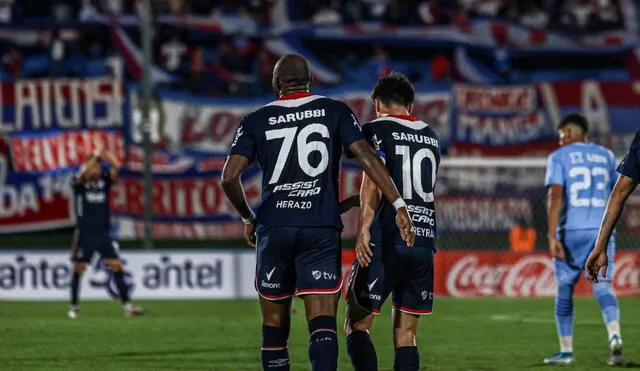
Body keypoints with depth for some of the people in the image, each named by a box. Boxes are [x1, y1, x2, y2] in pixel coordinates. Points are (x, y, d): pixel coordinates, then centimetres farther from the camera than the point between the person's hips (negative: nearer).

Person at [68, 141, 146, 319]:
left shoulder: (104, 180, 5)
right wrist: (95, 155, -27)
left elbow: (116, 167, -10)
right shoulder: (80, 182, -3)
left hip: (104, 232, 2)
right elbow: (83, 173, -25)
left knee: (116, 266, -6)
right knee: (79, 269, 3)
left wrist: (103, 153, -15)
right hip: (85, 233, -2)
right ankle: (74, 306, 14)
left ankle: (127, 305, -7)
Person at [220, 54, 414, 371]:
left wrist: (248, 219, 13)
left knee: (275, 325, 13)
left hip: (274, 228, 1)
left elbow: (230, 177, -3)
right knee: (323, 324, -8)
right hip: (322, 229, -1)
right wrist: (399, 205, -7)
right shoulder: (335, 112, 6)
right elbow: (366, 157, -6)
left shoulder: (256, 121, 6)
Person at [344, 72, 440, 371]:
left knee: (357, 326, 1)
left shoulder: (377, 130, 0)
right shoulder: (431, 137, 19)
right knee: (405, 335, 9)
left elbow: (373, 182, -15)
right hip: (425, 240, 5)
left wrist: (363, 228, -19)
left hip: (387, 241, -5)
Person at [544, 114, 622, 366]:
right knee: (602, 288, -3)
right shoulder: (605, 156, 13)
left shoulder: (560, 157, 0)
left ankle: (566, 352, 15)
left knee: (564, 291, 11)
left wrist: (552, 236, -16)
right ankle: (615, 337, -29)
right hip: (603, 230, 3)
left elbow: (555, 196, -12)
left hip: (572, 231, -3)